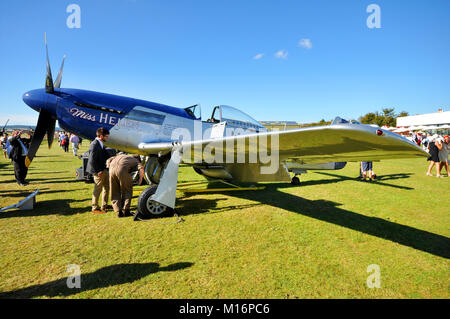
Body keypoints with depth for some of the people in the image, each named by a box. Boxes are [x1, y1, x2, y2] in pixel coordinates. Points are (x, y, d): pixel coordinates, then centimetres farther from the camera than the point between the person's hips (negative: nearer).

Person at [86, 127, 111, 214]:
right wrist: (97, 171, -20)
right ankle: (95, 208, 15)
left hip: (103, 169, 10)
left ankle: (104, 205, 30)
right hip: (98, 171, -10)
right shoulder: (94, 145, -20)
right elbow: (92, 160, -23)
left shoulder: (101, 144, 9)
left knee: (107, 187, 18)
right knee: (98, 189, 1)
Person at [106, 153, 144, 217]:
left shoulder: (122, 155, 38)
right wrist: (140, 179, 9)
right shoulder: (136, 161, 23)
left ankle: (119, 212, 11)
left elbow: (108, 160, 29)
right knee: (127, 190, 13)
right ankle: (126, 211, 11)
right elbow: (141, 169, 0)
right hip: (122, 169, -4)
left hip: (112, 169, 4)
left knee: (115, 193, 14)